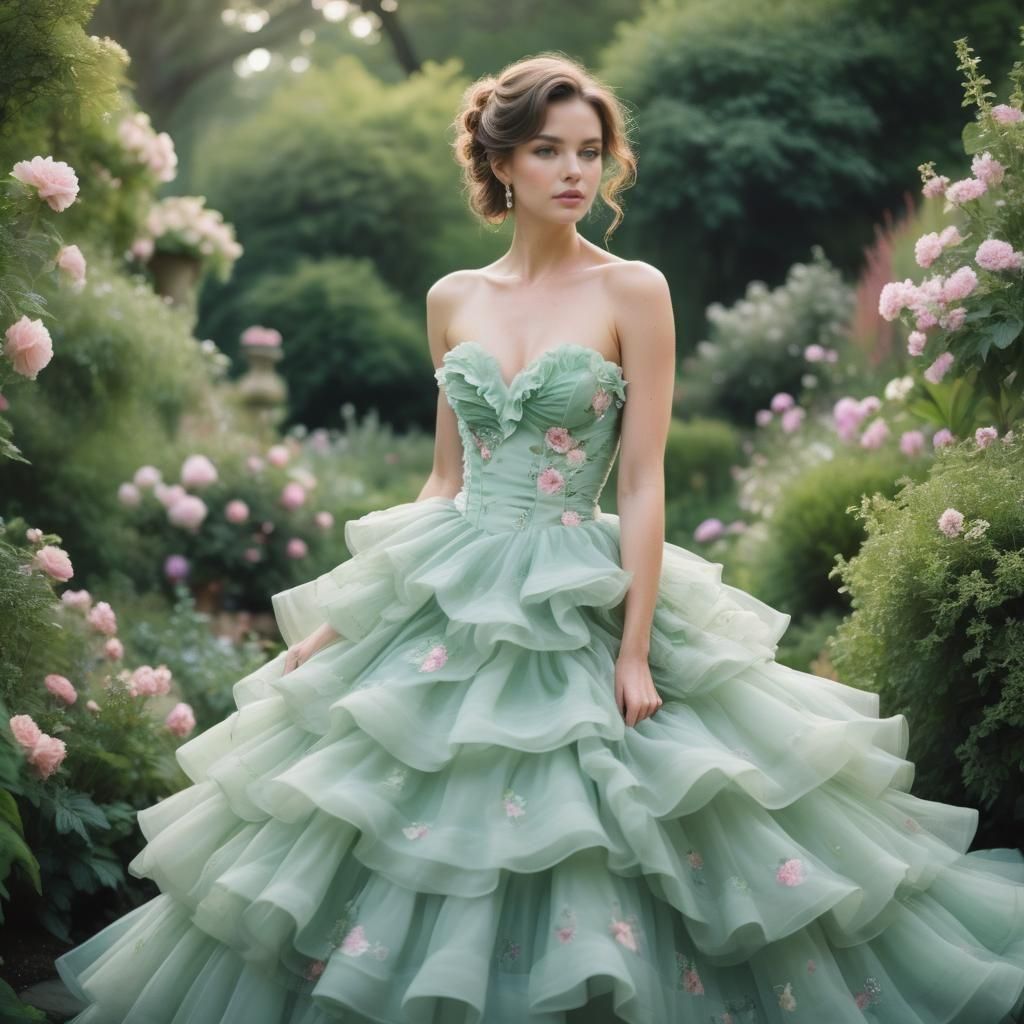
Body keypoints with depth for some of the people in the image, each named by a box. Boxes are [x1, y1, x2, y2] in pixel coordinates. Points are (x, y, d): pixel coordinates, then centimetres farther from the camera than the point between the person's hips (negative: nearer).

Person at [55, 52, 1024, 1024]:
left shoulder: (633, 290, -5)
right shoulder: (452, 299, 7)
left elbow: (643, 482, -8)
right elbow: (446, 479, 13)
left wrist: (634, 652, -14)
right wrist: (344, 614, 11)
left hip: (578, 605, -4)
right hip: (448, 598, 4)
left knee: (578, 838, -2)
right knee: (421, 841, 7)